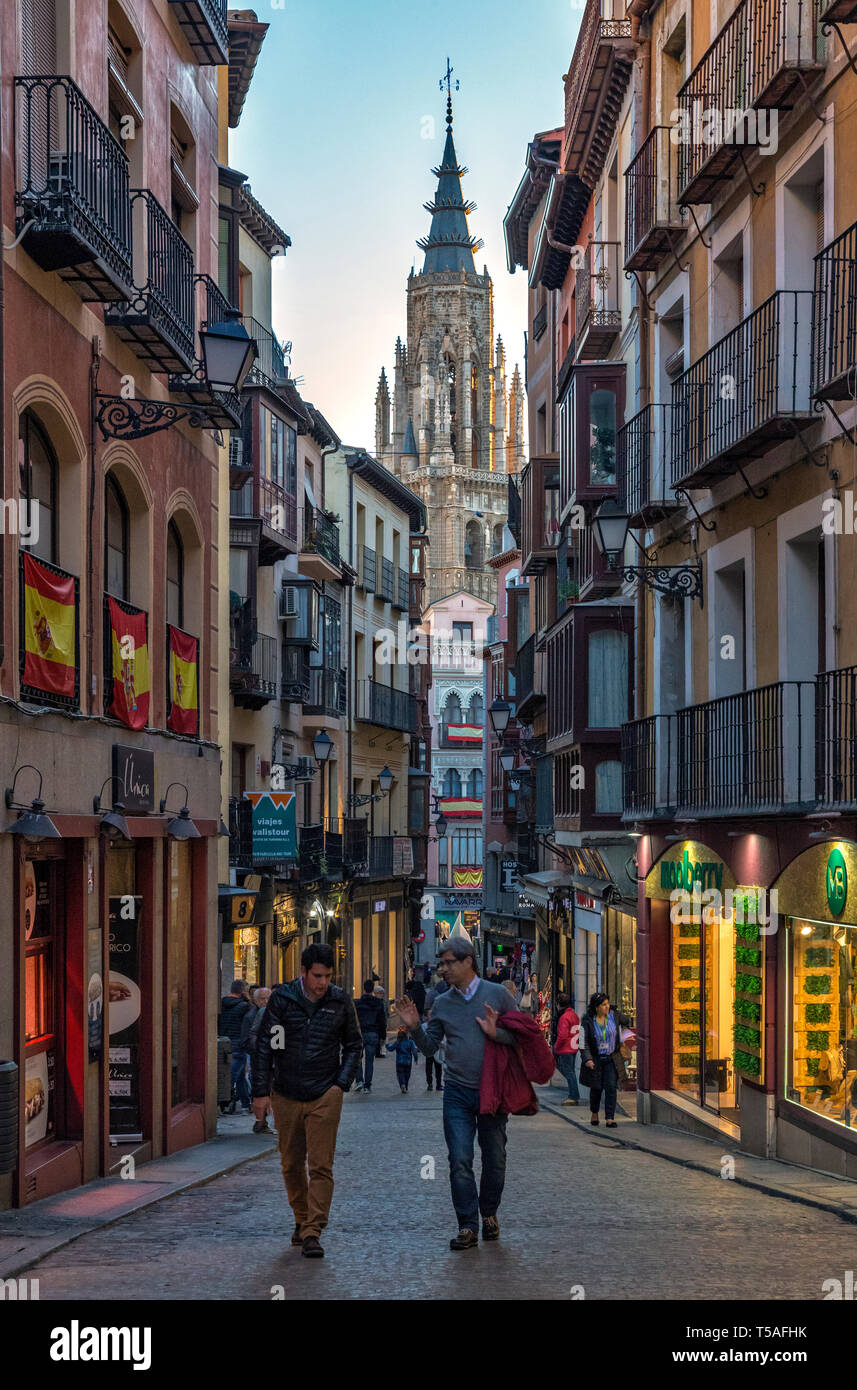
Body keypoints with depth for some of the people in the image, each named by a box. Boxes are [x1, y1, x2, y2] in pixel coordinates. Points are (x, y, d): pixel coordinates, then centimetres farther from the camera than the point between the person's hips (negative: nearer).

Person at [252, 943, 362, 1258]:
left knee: (321, 1167, -9)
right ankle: (302, 1220, 30)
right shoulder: (282, 999, -4)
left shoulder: (341, 1002, -1)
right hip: (285, 1096, 1)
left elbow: (353, 1044, 11)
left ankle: (312, 1232, -8)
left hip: (325, 1096, -1)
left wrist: (342, 1083, 0)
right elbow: (265, 1046, -1)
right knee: (292, 1165, 12)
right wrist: (261, 1091, -4)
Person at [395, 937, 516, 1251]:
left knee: (494, 1159, 8)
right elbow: (429, 1048, 12)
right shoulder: (442, 1003, 9)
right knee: (460, 1161, -7)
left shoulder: (498, 995, 1)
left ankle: (489, 1213, 29)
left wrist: (496, 1033, -15)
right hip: (457, 1093, 1)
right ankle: (468, 1227, -3)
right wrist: (414, 1027, -5)